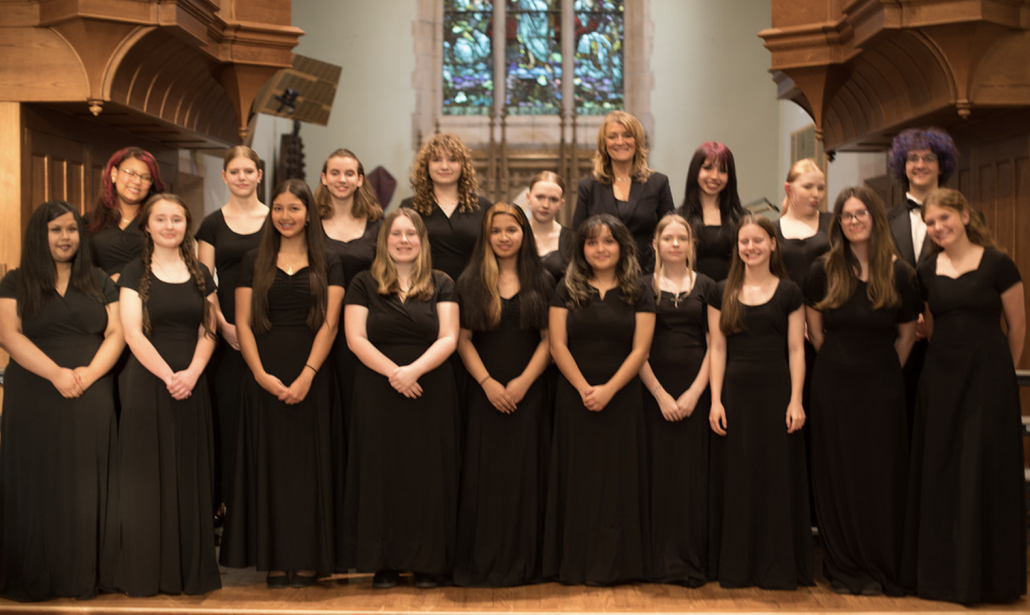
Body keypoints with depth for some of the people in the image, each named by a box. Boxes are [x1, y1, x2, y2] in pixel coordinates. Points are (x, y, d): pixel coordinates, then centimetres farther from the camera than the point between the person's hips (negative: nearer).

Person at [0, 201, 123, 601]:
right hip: (33, 400, -1)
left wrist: (90, 373, -13)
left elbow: (116, 333, 5)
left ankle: (83, 576, 9)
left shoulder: (100, 283, 13)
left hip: (92, 400, 2)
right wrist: (56, 373, -17)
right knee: (37, 486, 1)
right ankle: (33, 580, 9)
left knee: (86, 488, 2)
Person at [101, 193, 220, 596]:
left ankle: (189, 570, 15)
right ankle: (142, 572, 10)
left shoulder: (200, 275, 11)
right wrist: (168, 375, -18)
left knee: (189, 475, 6)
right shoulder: (134, 274, 2)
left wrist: (192, 373, -11)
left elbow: (208, 331, 5)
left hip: (192, 385, 3)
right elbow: (132, 333, -8)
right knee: (145, 474, 0)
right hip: (146, 382, -3)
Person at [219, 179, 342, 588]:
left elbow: (329, 324, -2)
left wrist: (307, 376, -14)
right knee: (270, 463, 3)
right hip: (264, 377, 1)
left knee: (308, 464, 2)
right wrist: (261, 374, -11)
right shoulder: (254, 262, 9)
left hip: (312, 377, -1)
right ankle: (275, 560, 11)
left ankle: (307, 560, 10)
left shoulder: (328, 265, 6)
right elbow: (243, 324, 3)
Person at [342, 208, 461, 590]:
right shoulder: (364, 284, 6)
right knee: (382, 473, 3)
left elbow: (449, 338, -3)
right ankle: (384, 563, 12)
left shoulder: (441, 285, 7)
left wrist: (415, 369, -19)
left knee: (428, 474, 3)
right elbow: (355, 338, -3)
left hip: (430, 395, 0)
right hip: (378, 396, 0)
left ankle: (427, 563, 12)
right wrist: (392, 372, -16)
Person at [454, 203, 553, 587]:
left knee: (526, 473, 1)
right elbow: (463, 339, 1)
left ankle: (524, 562, 11)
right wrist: (487, 382, -10)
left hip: (529, 392, 1)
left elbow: (548, 339, 3)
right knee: (485, 473, 0)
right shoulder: (470, 282, 7)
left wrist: (524, 382, -9)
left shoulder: (541, 282, 8)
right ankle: (483, 562, 9)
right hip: (485, 392, 0)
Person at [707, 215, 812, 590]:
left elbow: (796, 350, 2)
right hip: (735, 393, 1)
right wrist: (715, 400, -2)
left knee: (778, 479, 3)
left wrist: (796, 400, -6)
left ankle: (778, 567, 14)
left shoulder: (789, 293, 4)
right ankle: (736, 567, 16)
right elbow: (717, 349, 5)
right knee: (736, 480, 6)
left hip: (776, 393, -1)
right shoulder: (723, 294, 7)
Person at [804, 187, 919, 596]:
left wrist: (881, 371, 7)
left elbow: (906, 335, 6)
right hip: (833, 387, 1)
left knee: (881, 477, 3)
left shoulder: (899, 273, -3)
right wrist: (843, 363, 9)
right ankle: (844, 569, 18)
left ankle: (882, 569, 17)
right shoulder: (823, 271, -1)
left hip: (882, 389, -1)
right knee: (838, 477, 6)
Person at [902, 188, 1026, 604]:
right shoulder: (926, 273, 6)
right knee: (939, 473, 8)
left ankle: (985, 574, 14)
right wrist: (951, 361, 8)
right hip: (940, 377, 4)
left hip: (987, 379, -4)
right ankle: (942, 572, 20)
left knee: (985, 472, 0)